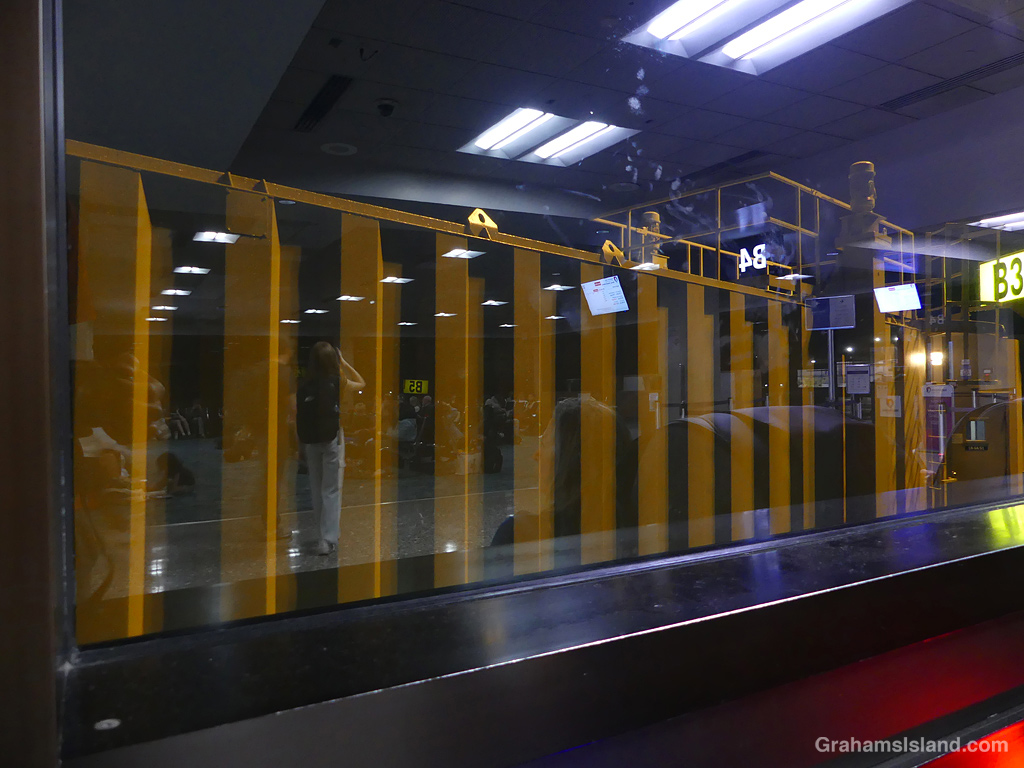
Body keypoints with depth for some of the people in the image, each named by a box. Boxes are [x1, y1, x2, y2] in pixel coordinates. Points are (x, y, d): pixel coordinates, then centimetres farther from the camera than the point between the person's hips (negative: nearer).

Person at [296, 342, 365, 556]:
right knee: (331, 491, 0)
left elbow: (296, 416, -1)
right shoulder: (337, 382, -7)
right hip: (331, 440, -3)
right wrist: (343, 362, 12)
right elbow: (361, 384, 13)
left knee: (317, 490, 14)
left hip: (310, 442, 3)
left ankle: (324, 535, 23)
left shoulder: (304, 386, 0)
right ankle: (328, 539, -6)